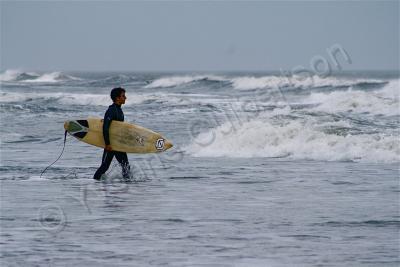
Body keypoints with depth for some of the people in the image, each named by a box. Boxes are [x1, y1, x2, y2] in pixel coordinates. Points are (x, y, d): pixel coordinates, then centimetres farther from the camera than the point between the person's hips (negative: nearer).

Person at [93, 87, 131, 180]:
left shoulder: (119, 110, 12)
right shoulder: (111, 111, -17)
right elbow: (105, 127, -23)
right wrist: (107, 144, -25)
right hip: (110, 144, -9)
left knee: (126, 166, 6)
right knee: (105, 166, -3)